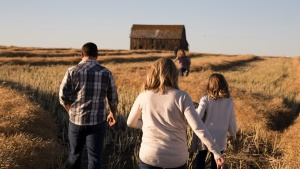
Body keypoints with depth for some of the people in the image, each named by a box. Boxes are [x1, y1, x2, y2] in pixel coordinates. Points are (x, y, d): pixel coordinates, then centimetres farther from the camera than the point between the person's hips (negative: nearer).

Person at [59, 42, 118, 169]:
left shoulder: (72, 71, -5)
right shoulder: (106, 73, -3)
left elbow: (63, 96, -5)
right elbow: (113, 98, 5)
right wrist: (113, 114, 23)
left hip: (76, 120, 1)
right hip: (97, 122, -1)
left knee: (75, 154, 20)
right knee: (94, 157, 7)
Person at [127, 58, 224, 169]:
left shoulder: (143, 97, -4)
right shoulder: (182, 97, -10)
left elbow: (131, 123, 10)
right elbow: (198, 127, -16)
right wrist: (216, 152, -11)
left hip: (149, 156, 1)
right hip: (177, 158, 0)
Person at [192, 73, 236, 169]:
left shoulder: (205, 99, -15)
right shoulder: (229, 101, -7)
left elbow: (197, 117, -22)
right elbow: (231, 120, 1)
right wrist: (233, 134, 17)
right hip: (220, 139, 2)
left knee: (200, 159, 19)